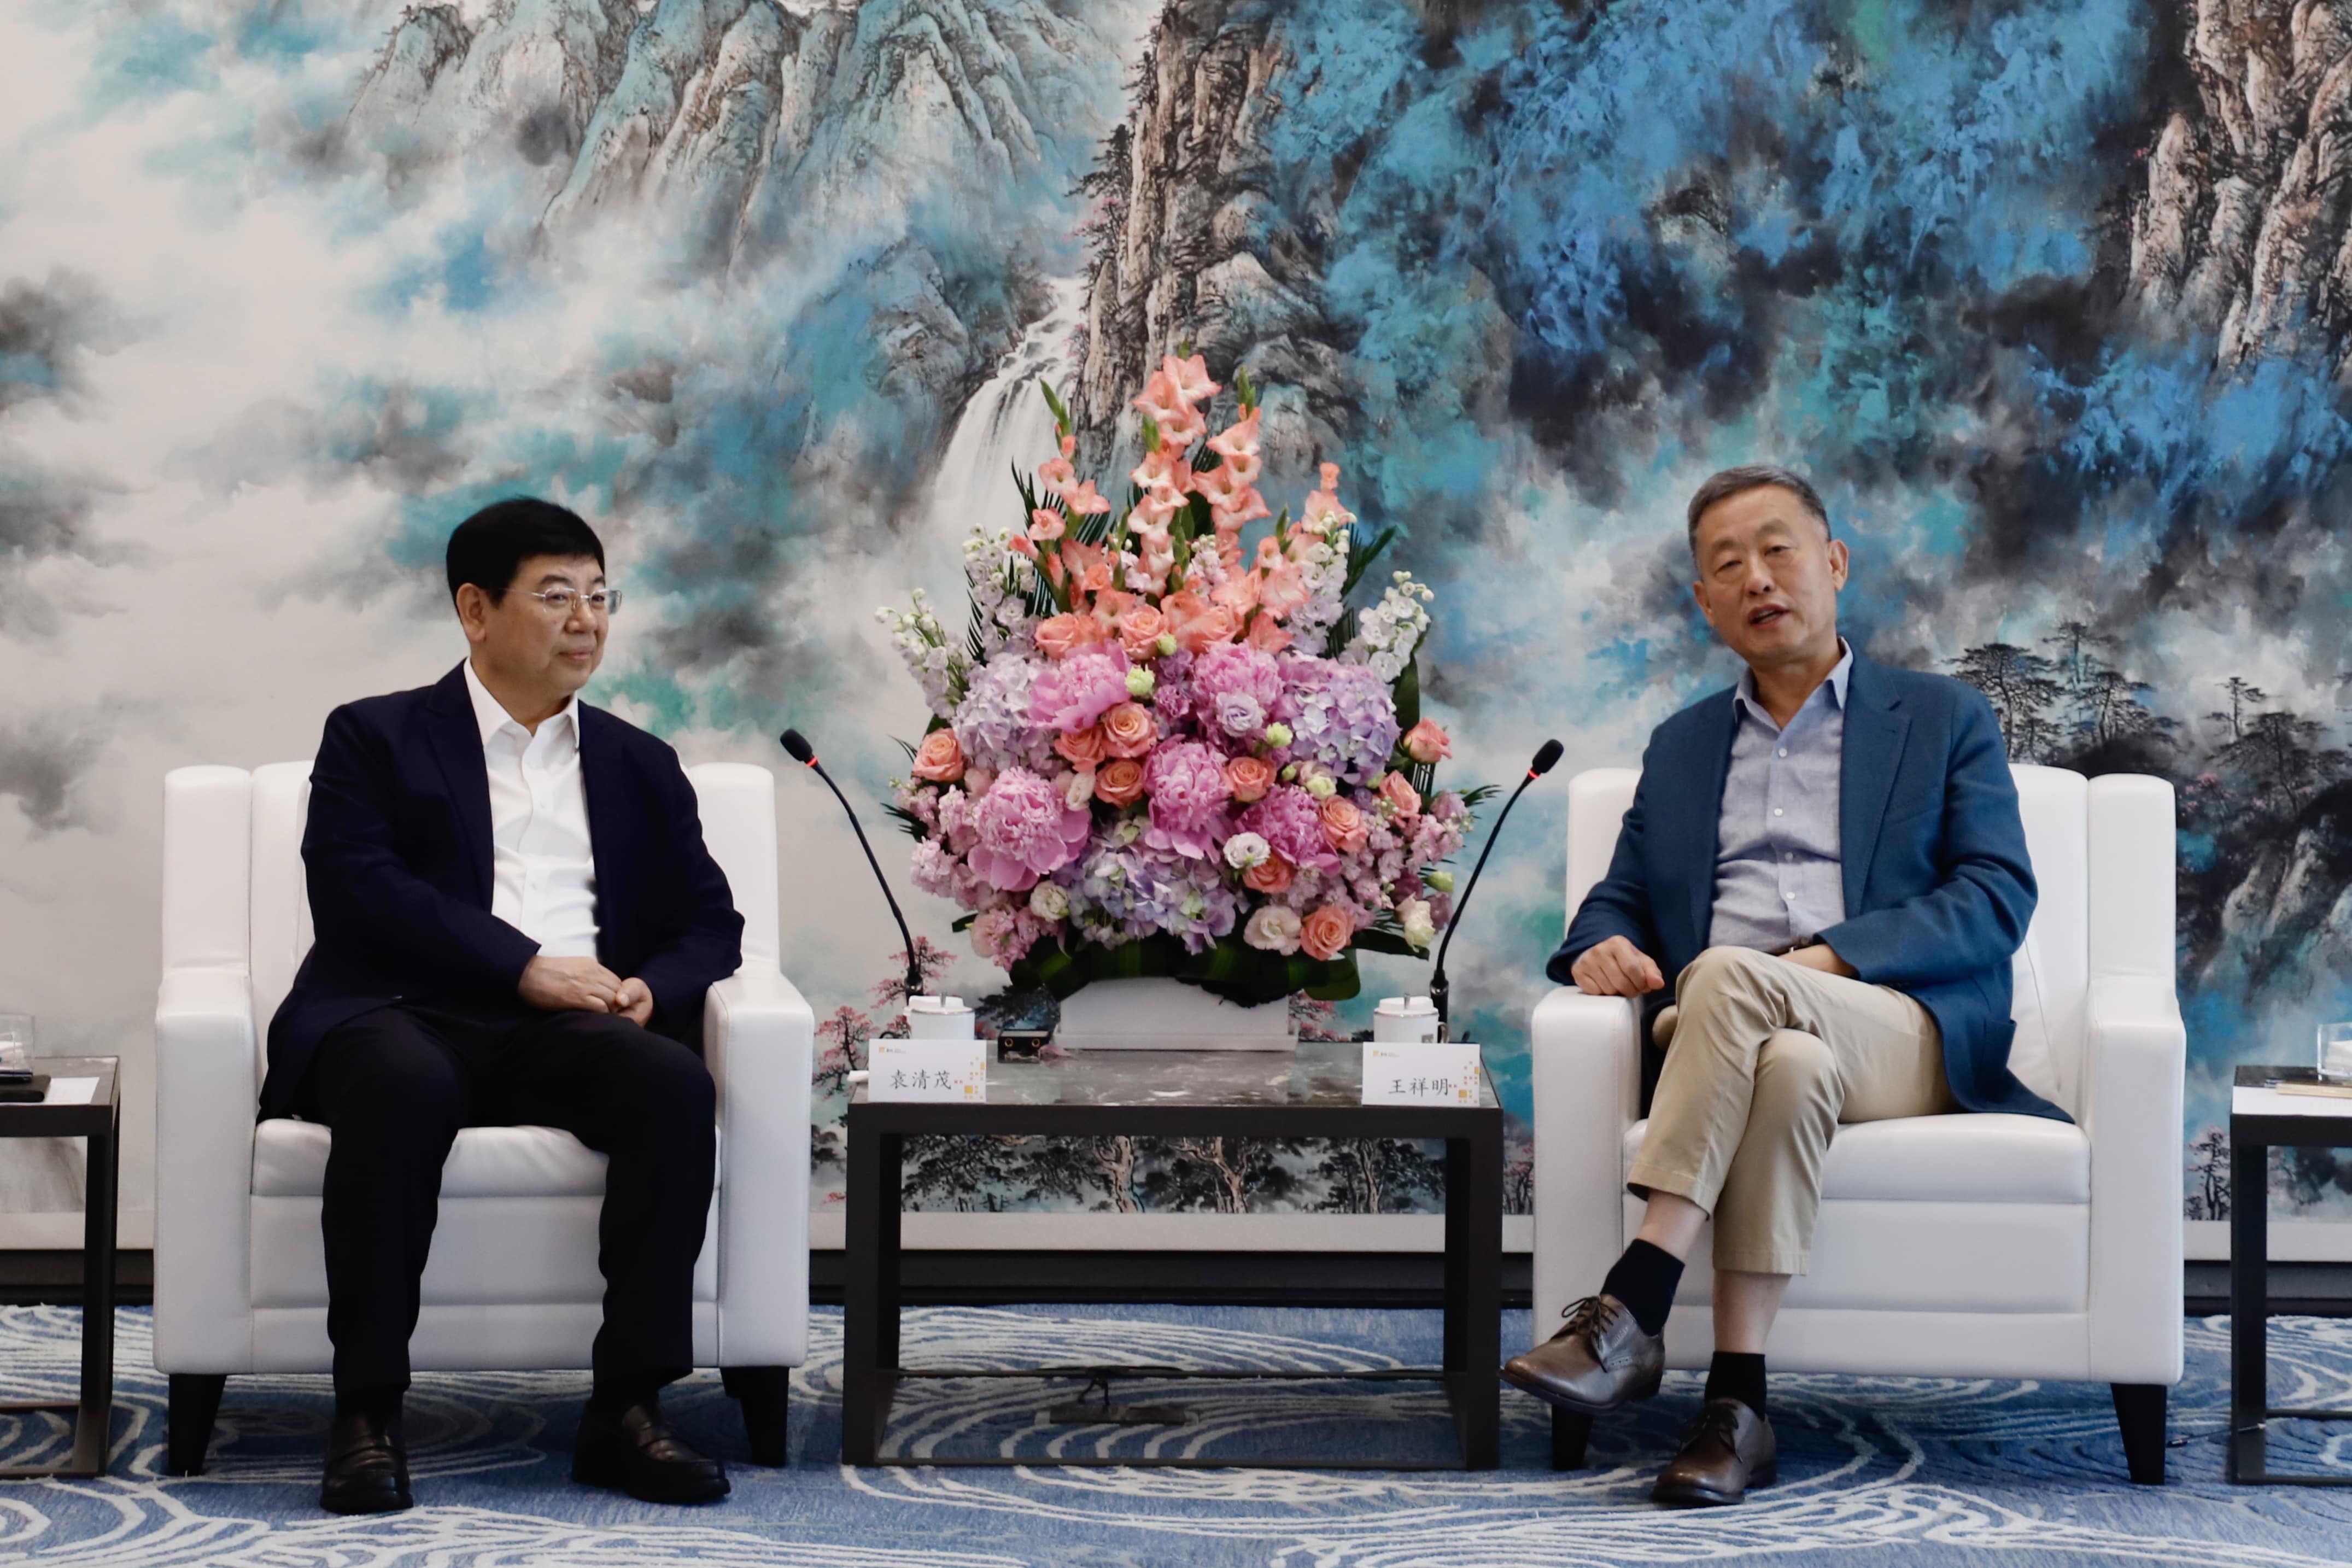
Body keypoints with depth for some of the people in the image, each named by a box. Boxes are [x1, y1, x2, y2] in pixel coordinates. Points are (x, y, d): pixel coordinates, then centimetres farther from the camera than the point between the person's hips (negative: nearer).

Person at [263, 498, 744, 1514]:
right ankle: (367, 1413, -29)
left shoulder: (640, 767, 25)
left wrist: (650, 990, -6)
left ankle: (626, 1409, -26)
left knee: (673, 1082, -31)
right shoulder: (376, 738, 14)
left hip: (566, 1037, 3)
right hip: (410, 1014, -3)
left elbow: (710, 923, 18)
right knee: (404, 1087, -38)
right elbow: (356, 887, -4)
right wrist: (526, 966, -13)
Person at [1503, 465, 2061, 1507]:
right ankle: (1736, 1402, -41)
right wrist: (1602, 946, -4)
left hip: (1904, 1042, -2)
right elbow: (1621, 900, 24)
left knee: (1729, 976, -36)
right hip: (1719, 1039, 2)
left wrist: (1829, 958, -13)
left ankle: (1629, 1315, -39)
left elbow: (1997, 899, 3)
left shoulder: (1944, 720, 16)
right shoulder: (1681, 746, 28)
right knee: (1788, 1068, -37)